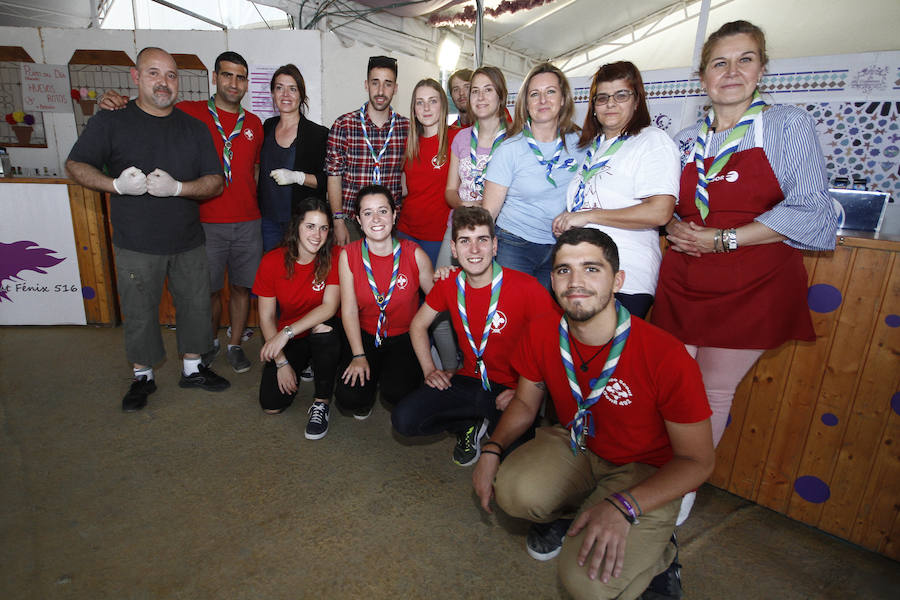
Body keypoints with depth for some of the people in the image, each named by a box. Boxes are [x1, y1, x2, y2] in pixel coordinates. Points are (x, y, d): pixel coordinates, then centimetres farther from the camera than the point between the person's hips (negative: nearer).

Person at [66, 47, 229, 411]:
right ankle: (143, 377, 28)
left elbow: (216, 183, 0)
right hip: (136, 245, -2)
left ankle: (192, 368, 30)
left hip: (188, 242, 2)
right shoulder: (111, 121, 1)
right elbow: (76, 165, 2)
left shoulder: (194, 128, 6)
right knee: (139, 314, 7)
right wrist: (117, 185, -17)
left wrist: (177, 188, -18)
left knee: (196, 305, 10)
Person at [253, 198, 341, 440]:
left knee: (323, 325, -37)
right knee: (272, 405, -12)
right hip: (290, 341, 2)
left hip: (323, 337, -2)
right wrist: (281, 362, -12)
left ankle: (321, 402, -17)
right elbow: (266, 317, -7)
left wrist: (287, 332, -34)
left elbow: (329, 307, -25)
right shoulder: (273, 261, -10)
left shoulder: (333, 258, -15)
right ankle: (303, 366, 21)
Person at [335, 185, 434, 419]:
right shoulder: (348, 255, -6)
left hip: (405, 338, -1)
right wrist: (358, 356, -12)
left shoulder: (414, 254, -9)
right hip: (365, 337, 1)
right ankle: (370, 381, 18)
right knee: (348, 397, -18)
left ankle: (390, 376, 14)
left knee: (397, 392, -24)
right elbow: (349, 310, -8)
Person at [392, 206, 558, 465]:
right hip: (469, 381, 4)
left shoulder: (526, 287, -17)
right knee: (404, 420, -13)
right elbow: (418, 325, 14)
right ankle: (470, 425, 12)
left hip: (512, 389, -4)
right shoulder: (449, 284, -2)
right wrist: (429, 370, 2)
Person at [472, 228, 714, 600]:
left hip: (646, 470, -4)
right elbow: (525, 402, 5)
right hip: (575, 444, 4)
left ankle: (654, 546, 12)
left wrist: (623, 506, -29)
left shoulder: (666, 357, -28)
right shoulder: (541, 335, -13)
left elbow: (697, 460, -16)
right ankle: (564, 510, 11)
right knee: (512, 492, -26)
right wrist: (492, 448, -14)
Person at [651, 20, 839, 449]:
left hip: (750, 285, -3)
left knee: (713, 391, 4)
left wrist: (723, 239, -15)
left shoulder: (788, 124, 1)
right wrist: (674, 227, -5)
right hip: (681, 281, 4)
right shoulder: (686, 140, 13)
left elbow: (810, 209, -9)